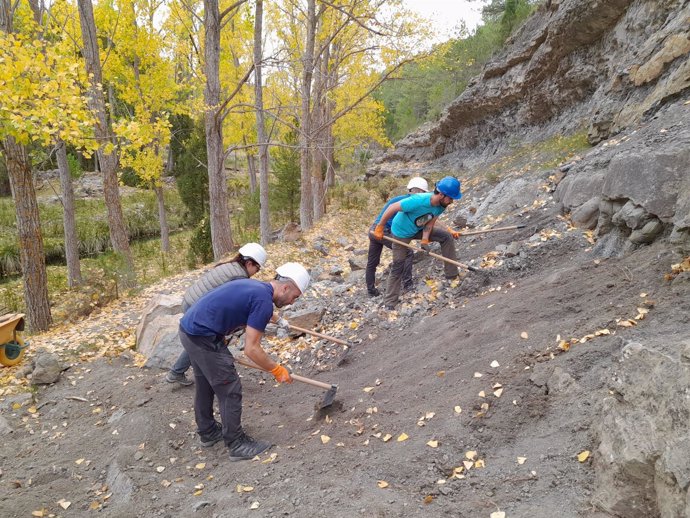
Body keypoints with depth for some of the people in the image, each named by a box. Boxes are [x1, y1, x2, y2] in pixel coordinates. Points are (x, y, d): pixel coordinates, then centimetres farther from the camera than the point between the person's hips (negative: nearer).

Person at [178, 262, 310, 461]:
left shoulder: (255, 286, 11)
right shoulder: (264, 302, -16)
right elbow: (251, 349, -16)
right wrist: (277, 370, -4)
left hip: (189, 329, 10)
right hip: (203, 337, -10)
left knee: (205, 385, 24)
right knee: (230, 391, 1)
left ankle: (207, 432, 40)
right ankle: (238, 445, 13)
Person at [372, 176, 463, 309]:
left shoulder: (441, 205, -18)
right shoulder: (418, 201, -39)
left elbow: (430, 222, -9)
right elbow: (392, 208, -32)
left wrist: (424, 240, -21)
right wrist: (380, 227, -25)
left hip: (419, 229, 6)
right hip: (402, 233, -6)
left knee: (447, 236, -6)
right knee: (397, 267, -1)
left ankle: (452, 275, 0)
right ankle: (389, 304, 10)